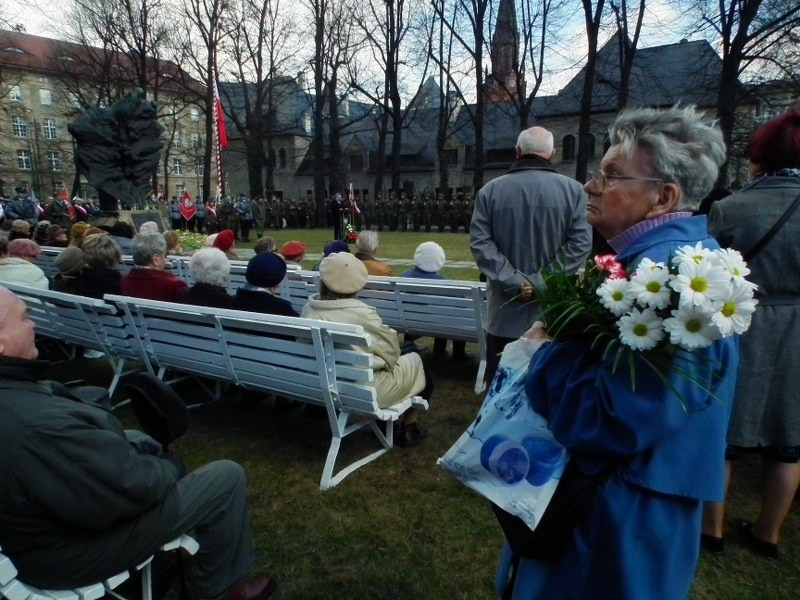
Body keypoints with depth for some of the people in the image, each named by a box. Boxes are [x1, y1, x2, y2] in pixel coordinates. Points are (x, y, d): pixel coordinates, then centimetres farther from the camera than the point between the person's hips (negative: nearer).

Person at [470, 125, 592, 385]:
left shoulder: (490, 190, 1)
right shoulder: (572, 189, -2)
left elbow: (480, 242, -7)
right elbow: (580, 243, -10)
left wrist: (514, 281, -10)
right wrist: (543, 281, -11)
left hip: (505, 310, 1)